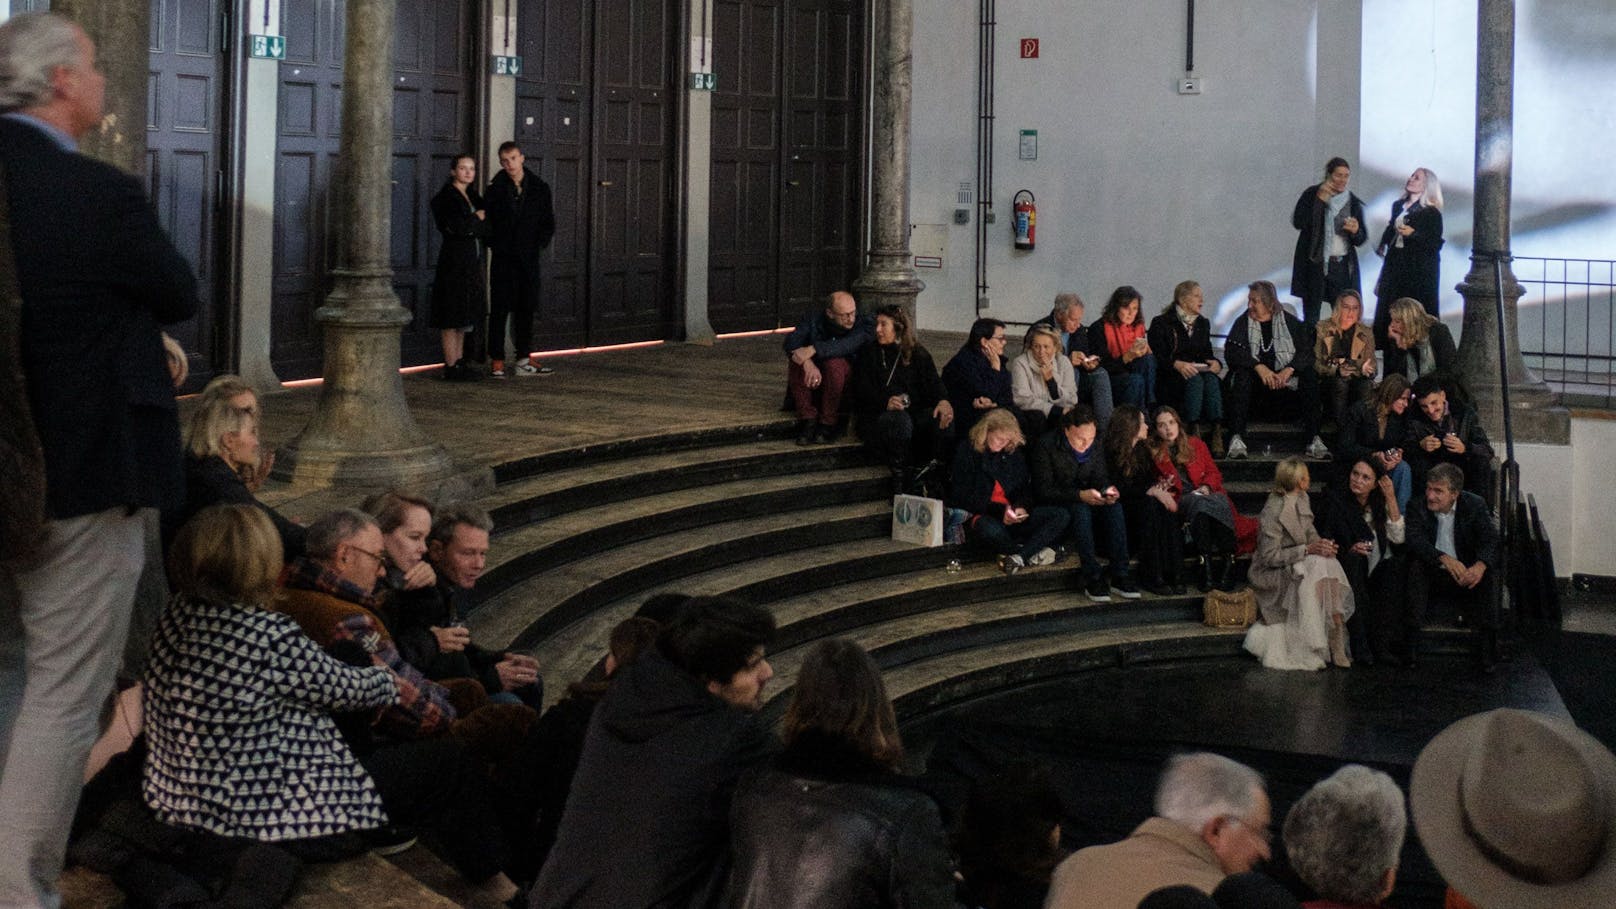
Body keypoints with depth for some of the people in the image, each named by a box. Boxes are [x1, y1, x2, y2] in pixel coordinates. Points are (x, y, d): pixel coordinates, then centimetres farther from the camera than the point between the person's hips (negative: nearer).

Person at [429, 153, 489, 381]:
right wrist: (477, 218, -5)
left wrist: (468, 225, -9)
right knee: (453, 316, -7)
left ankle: (459, 362, 14)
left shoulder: (473, 197, 17)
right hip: (454, 259, -8)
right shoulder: (445, 197, -7)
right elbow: (453, 227, -19)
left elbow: (486, 229, 10)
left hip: (471, 262, 8)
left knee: (463, 315, 10)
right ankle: (451, 366, -7)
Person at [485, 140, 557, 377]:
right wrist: (495, 244, -5)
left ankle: (524, 360, 15)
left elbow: (548, 223, 10)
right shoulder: (495, 189, -1)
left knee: (526, 309, 8)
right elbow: (485, 221, 2)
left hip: (529, 258, 3)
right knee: (500, 310, -2)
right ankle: (497, 361, 1)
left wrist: (538, 246, 0)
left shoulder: (539, 188, 6)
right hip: (503, 258, -3)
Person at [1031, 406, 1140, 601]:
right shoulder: (1046, 446, -15)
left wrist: (1108, 490, -20)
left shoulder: (1096, 447, 3)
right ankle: (1093, 578, -37)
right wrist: (1080, 495, -33)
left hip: (1084, 502, 5)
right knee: (1081, 509, -36)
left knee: (1114, 506, -24)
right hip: (1056, 508, -5)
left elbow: (1099, 478, 6)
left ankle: (1120, 576, -28)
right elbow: (1044, 491, -20)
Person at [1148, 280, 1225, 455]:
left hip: (1199, 372, 4)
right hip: (1169, 380, -4)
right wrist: (1176, 364, -24)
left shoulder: (1203, 324, 22)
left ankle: (1217, 433, -47)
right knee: (1195, 380, -36)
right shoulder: (1161, 323, 3)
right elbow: (1156, 357, -6)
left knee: (1211, 380, -31)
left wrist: (1216, 363, -4)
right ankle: (1193, 432, -47)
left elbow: (1207, 353, 20)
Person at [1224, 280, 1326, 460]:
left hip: (1285, 380, 1)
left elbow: (1307, 351, -3)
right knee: (1242, 375, -32)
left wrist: (1289, 369, -22)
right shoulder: (1243, 322, 6)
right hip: (1256, 383, 0)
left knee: (1310, 376, -25)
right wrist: (1259, 367, -25)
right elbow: (1231, 351, -10)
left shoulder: (1289, 322, 7)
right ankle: (1236, 440, -40)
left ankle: (1314, 440, -28)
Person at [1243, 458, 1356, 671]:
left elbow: (1310, 533, 14)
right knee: (1317, 566, -30)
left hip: (1298, 565, 7)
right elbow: (1270, 557, -20)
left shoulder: (1302, 500, 5)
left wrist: (1321, 544, -10)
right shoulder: (1274, 511, -20)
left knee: (1329, 564, -21)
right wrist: (1307, 550, -24)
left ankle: (1336, 643, -26)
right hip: (1273, 574, -7)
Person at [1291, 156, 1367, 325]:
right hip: (1314, 263, -1)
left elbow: (1361, 240, 8)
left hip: (1342, 265, 2)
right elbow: (1298, 222, -11)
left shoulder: (1353, 202, 7)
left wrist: (1355, 231, -15)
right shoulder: (1311, 195, 2)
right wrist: (1319, 200, -16)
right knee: (1311, 318, -1)